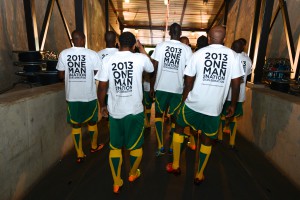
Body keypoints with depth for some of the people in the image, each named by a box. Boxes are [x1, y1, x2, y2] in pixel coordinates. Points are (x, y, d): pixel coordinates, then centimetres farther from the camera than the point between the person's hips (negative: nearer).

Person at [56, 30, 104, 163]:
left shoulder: (64, 54, -2)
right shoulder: (92, 54, -11)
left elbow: (61, 75, 4)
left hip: (72, 96, 2)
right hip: (89, 95, -1)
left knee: (75, 125, 13)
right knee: (92, 122, 18)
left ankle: (80, 155, 19)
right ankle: (94, 146, 37)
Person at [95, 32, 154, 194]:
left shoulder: (107, 60, -4)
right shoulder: (140, 58, -6)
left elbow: (102, 87, -3)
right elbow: (151, 68, 16)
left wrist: (102, 106, 12)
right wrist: (141, 48, 23)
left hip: (115, 110, 1)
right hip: (135, 109, -1)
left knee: (115, 147, 16)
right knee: (136, 145, 19)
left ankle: (116, 183, 25)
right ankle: (133, 174, 40)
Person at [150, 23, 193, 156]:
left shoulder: (161, 45, -1)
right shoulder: (187, 49, 0)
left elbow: (154, 68, -5)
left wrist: (151, 86, 3)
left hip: (161, 87, 0)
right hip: (178, 88, 1)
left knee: (159, 114, 14)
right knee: (174, 117, 13)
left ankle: (160, 146, 8)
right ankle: (171, 147, 21)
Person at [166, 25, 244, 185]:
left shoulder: (199, 53, -2)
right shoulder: (232, 55, 1)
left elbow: (188, 82, -1)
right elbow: (236, 84, -1)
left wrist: (184, 100, 12)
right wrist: (233, 105, 11)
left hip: (193, 103, -1)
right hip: (215, 107, 2)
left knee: (178, 128, 20)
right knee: (207, 139, 17)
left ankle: (175, 166, 27)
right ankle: (199, 175, 29)